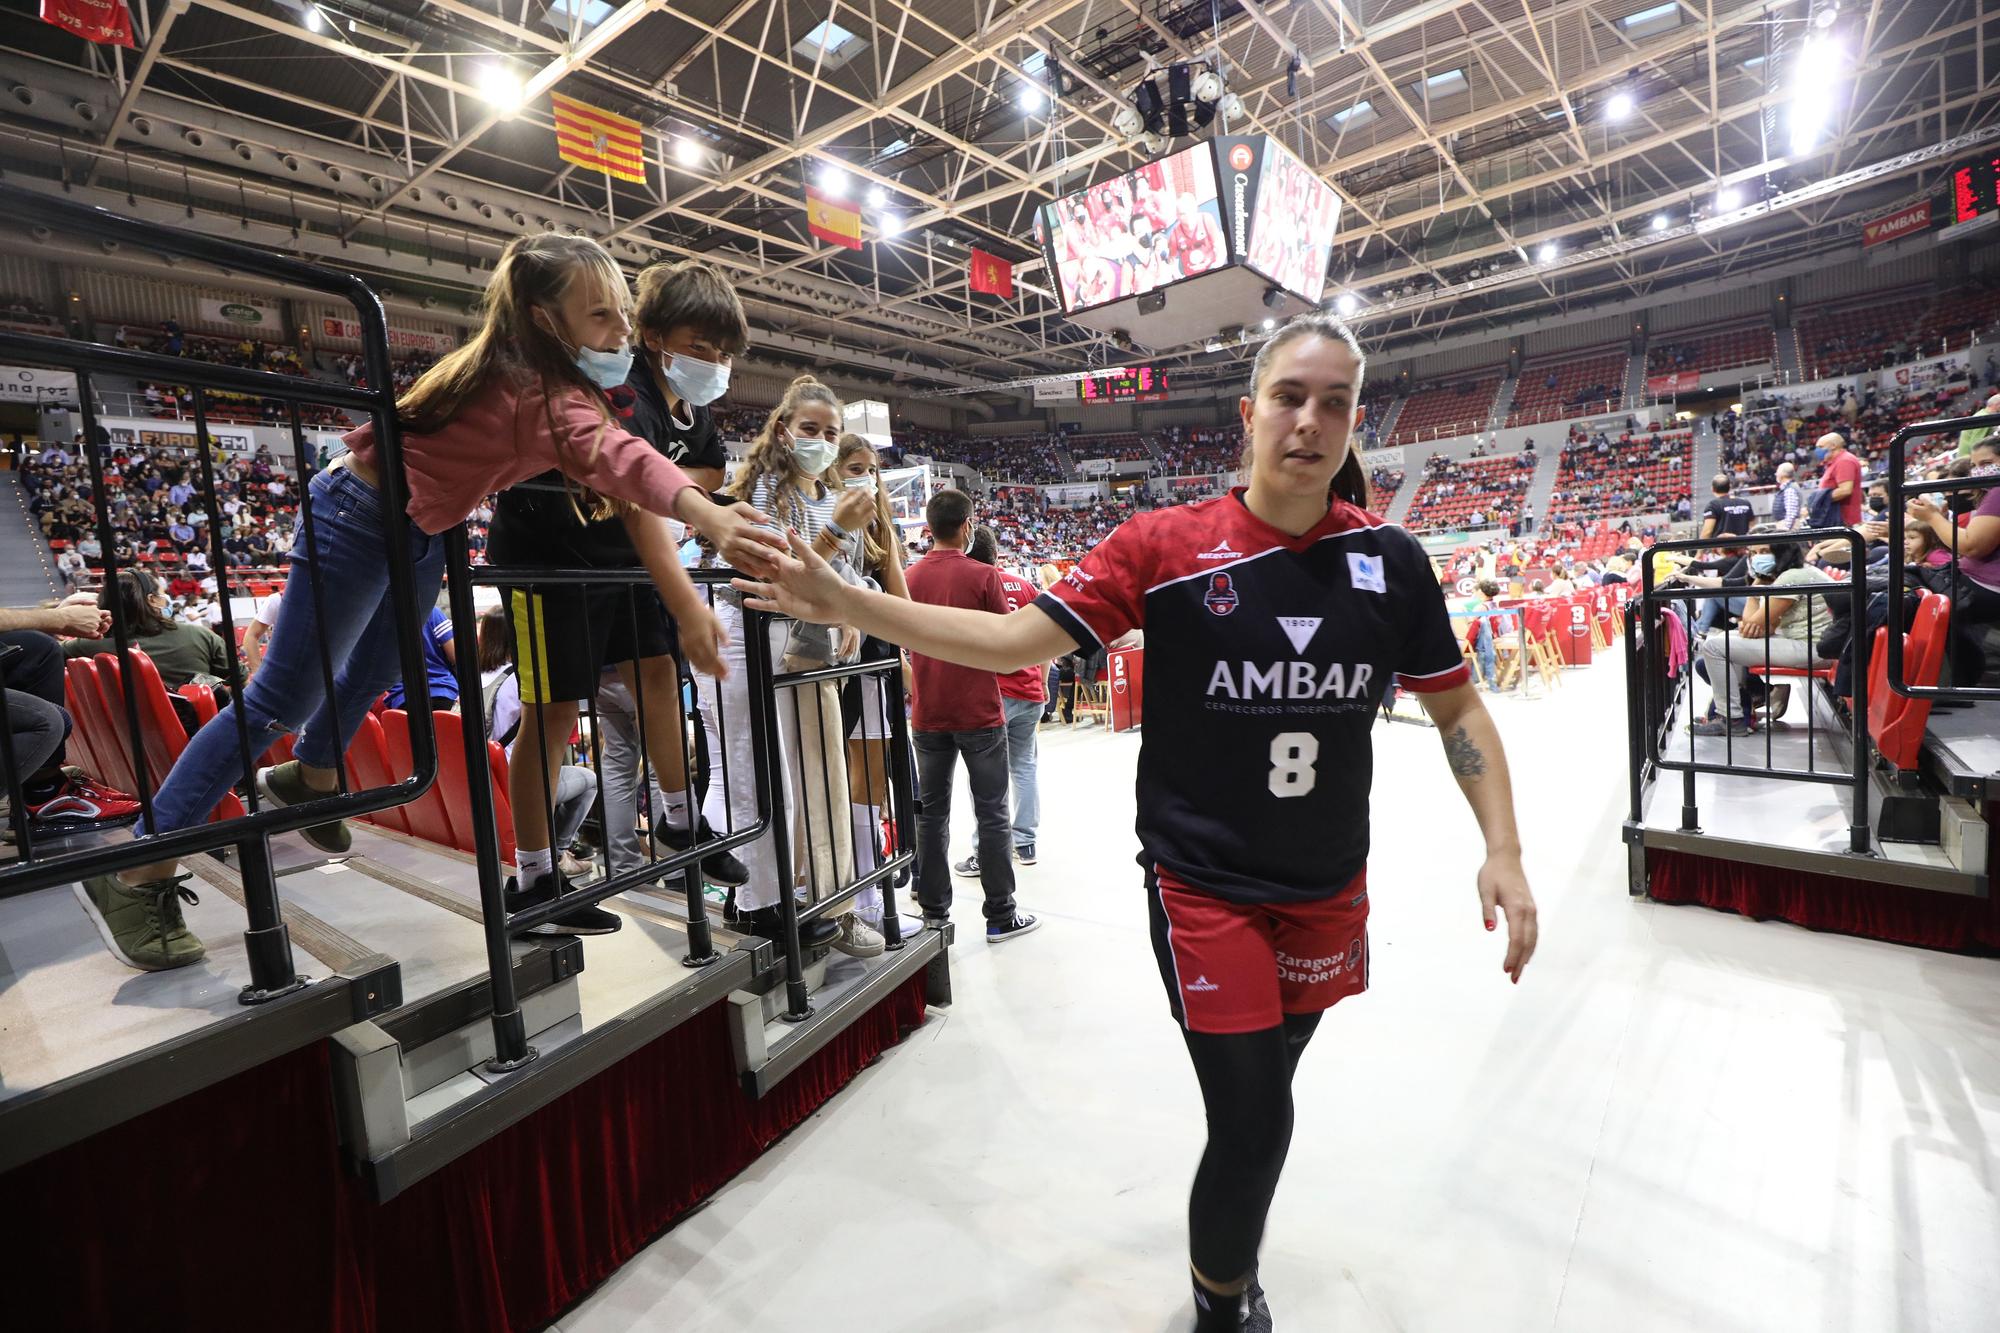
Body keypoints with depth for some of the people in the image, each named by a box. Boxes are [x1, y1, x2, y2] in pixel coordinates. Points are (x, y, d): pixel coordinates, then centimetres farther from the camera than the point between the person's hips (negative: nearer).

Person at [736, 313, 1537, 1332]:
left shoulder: (1392, 561, -4)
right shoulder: (1166, 544, -13)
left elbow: (1458, 708, 7)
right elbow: (1013, 639, -14)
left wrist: (1503, 849, -2)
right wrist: (839, 602, -20)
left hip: (1330, 892, 4)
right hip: (1204, 885, -4)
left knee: (1260, 1101, 23)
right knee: (1253, 1126, 2)